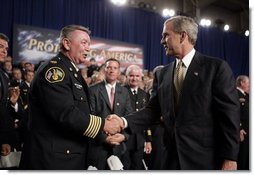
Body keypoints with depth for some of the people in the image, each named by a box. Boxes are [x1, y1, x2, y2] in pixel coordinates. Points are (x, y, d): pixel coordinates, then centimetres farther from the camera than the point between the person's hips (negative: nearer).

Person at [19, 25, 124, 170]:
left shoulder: (73, 73, 15)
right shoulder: (54, 69, -15)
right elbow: (65, 114, -26)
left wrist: (103, 137, 7)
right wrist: (103, 125, -17)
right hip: (52, 158, -9)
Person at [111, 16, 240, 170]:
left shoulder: (217, 67, -7)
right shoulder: (163, 74, 8)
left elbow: (230, 113, -9)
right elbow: (153, 110, 5)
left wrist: (230, 157, -12)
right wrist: (125, 122, -11)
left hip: (205, 157, -4)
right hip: (173, 156, 5)